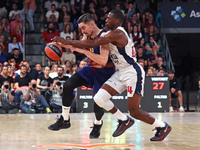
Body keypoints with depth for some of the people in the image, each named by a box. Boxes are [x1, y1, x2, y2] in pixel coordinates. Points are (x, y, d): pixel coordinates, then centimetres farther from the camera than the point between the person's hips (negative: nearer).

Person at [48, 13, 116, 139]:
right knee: (68, 86, -7)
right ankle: (65, 119, 5)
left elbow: (103, 61, -39)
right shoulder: (88, 35, -5)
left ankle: (98, 124, 26)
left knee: (98, 105, -10)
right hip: (92, 69, 7)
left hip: (105, 73, -7)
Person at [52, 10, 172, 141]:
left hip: (133, 73, -9)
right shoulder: (113, 34, 13)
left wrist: (67, 42, -21)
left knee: (134, 111, -8)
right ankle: (124, 121, 16)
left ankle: (163, 127, 14)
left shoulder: (117, 33, -18)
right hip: (121, 73, 9)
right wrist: (102, 65, 4)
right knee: (99, 98, -3)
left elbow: (92, 44, -24)